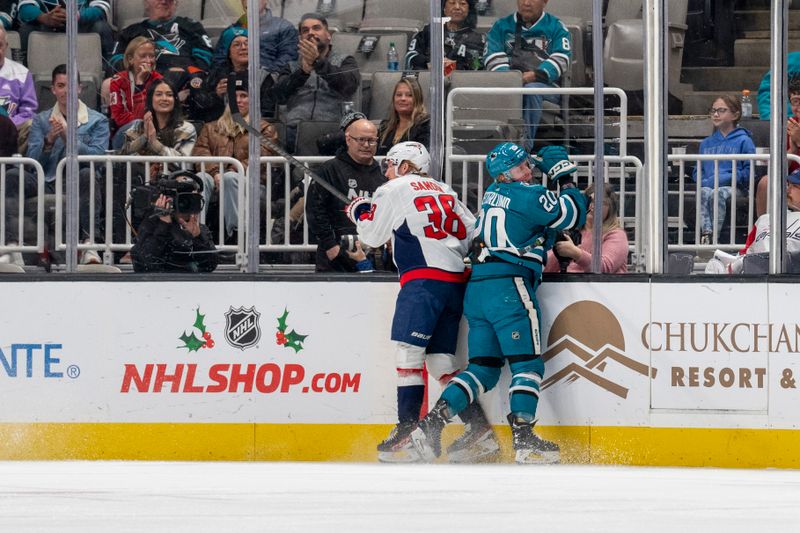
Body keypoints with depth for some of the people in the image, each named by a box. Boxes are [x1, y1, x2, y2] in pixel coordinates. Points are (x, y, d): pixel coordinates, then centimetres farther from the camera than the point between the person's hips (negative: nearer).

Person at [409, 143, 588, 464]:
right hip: (509, 287, -8)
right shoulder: (530, 196, -6)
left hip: (476, 289, 8)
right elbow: (574, 215, -1)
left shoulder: (493, 195, 19)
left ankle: (431, 425, -3)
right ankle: (524, 440, -12)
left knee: (483, 369, 9)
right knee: (527, 364, -4)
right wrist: (565, 178, 10)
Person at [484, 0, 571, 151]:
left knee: (532, 88, -39)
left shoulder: (557, 28, 18)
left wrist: (533, 76, -14)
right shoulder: (501, 26, 23)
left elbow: (561, 59, 3)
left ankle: (526, 144, -50)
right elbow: (493, 58, 9)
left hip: (545, 84, -1)